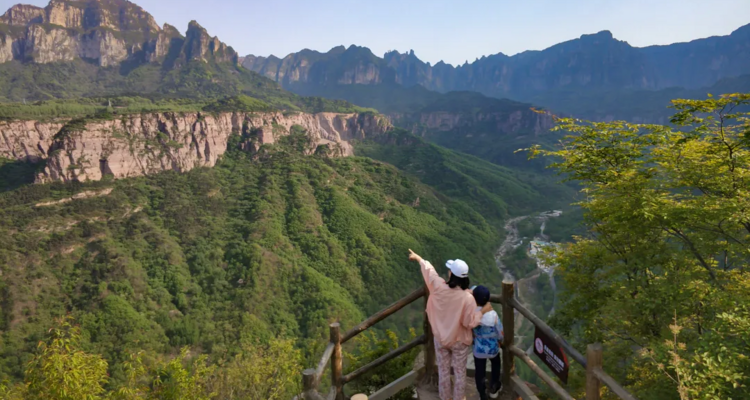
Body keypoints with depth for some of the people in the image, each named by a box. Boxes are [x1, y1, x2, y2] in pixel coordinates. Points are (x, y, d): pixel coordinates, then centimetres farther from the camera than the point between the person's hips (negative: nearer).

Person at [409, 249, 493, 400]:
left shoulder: (439, 287, -22)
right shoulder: (467, 298, -28)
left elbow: (429, 270, -3)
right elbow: (470, 323, -21)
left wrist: (418, 258, 15)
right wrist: (483, 311, -6)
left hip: (440, 338, 3)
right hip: (459, 341, -2)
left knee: (443, 372, 21)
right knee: (460, 373, 19)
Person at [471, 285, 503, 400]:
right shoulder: (493, 314, -25)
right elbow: (500, 333, -14)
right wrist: (499, 341, 6)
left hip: (478, 349, 0)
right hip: (493, 348, 0)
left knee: (479, 373, 19)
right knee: (495, 365, 30)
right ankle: (494, 389, 46)